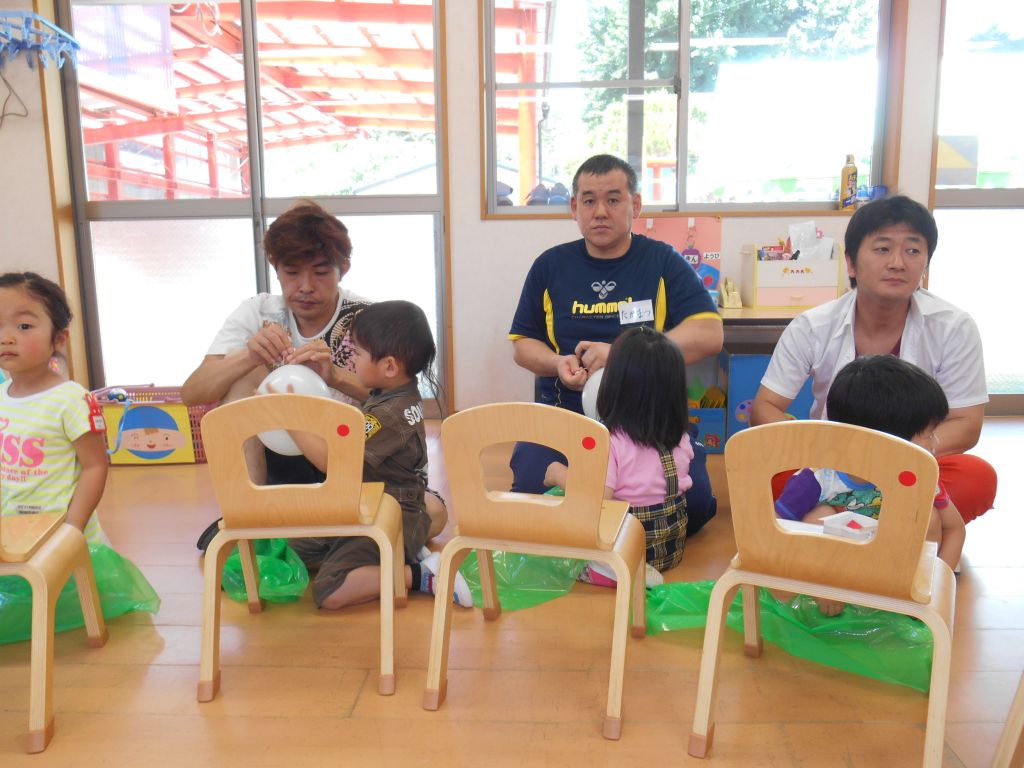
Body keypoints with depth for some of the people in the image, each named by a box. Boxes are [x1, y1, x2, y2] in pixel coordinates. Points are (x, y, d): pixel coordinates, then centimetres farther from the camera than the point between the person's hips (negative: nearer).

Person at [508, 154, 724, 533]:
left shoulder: (663, 262, 6)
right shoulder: (550, 266, 12)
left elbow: (709, 335, -4)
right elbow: (522, 344, 17)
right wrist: (559, 364, -7)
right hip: (565, 412, 2)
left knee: (693, 499, -26)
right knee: (530, 489, -26)